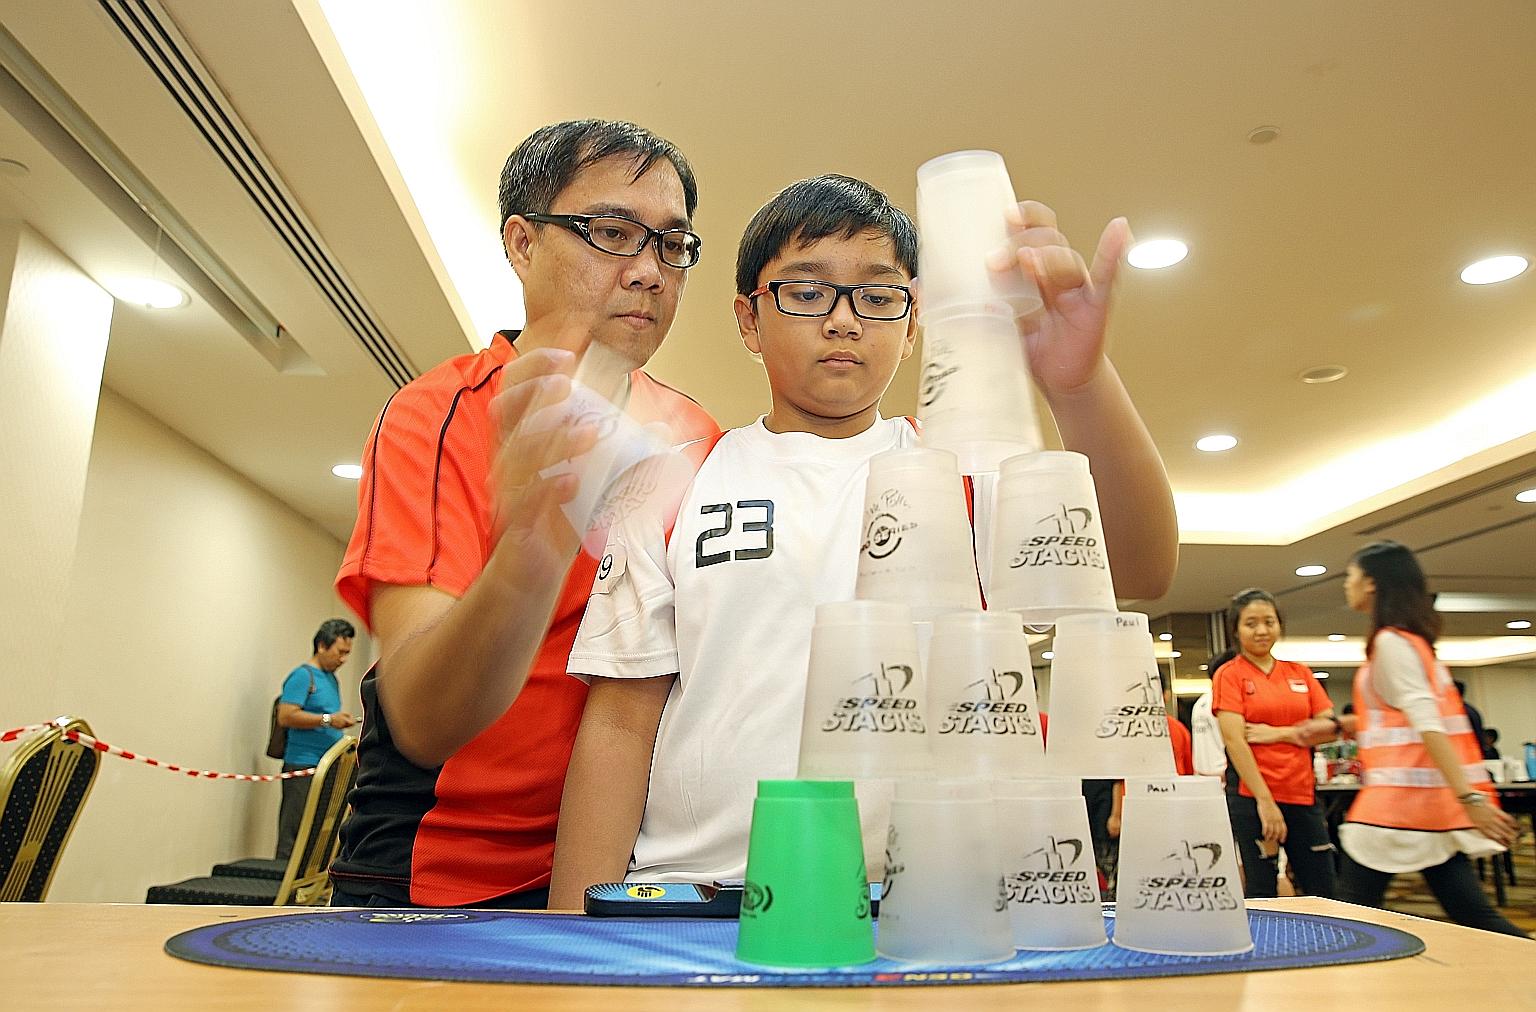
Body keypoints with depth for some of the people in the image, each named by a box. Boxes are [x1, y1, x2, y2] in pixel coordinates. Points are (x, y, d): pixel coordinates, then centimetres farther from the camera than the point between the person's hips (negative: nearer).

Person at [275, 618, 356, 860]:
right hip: (303, 767, -8)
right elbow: (285, 716, -17)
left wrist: (341, 721, 12)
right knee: (294, 834, -5)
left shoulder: (331, 678, 19)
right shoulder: (303, 676, -7)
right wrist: (328, 720, -19)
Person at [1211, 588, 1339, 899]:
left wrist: (1279, 733, -9)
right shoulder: (1230, 674, -2)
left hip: (1303, 796, 5)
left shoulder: (1300, 673, 13)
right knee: (1261, 897, 1)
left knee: (1323, 896, 8)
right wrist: (1265, 801, -17)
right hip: (1253, 799, -4)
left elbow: (1329, 727, 6)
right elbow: (1234, 740, -11)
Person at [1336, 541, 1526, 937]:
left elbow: (1428, 723, -21)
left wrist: (1469, 797, -27)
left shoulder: (1390, 641, -11)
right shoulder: (1412, 639, 17)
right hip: (1432, 801, 9)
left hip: (1400, 798, -9)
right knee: (1472, 915, 8)